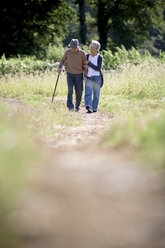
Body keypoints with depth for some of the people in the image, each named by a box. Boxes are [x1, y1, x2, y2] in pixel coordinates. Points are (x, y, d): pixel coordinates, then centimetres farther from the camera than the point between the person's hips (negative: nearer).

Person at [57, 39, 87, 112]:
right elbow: (62, 60, 8)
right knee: (70, 90, -18)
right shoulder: (67, 52, -7)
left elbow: (85, 65, 2)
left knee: (79, 92, 1)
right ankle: (70, 107, -19)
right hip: (70, 75, 0)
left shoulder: (82, 53, -9)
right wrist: (59, 67, -10)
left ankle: (77, 106, 26)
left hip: (79, 75, 0)